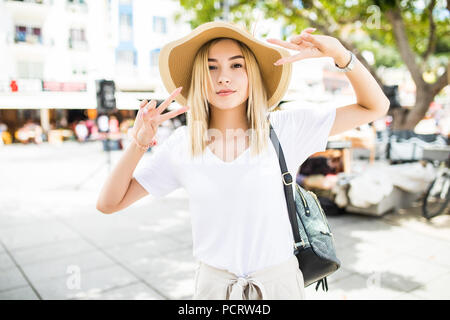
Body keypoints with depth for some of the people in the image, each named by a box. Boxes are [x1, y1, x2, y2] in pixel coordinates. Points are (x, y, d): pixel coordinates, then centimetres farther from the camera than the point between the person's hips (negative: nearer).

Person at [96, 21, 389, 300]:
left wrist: (339, 53, -21)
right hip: (213, 283, 1)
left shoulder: (284, 128, -10)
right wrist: (139, 143, -19)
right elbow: (108, 204, -4)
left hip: (279, 282, 0)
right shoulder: (183, 144, -8)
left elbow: (375, 107, -6)